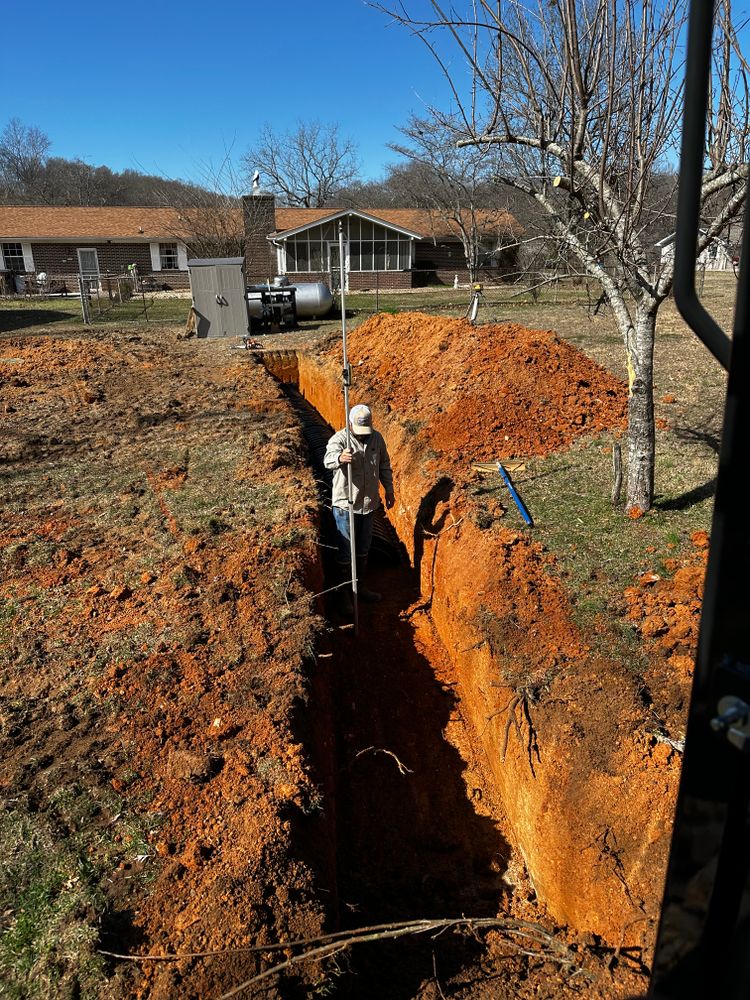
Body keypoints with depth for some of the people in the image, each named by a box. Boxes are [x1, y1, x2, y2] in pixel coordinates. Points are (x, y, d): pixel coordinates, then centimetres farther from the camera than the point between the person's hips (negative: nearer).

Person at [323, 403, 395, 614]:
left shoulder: (376, 438, -1)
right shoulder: (339, 438, -18)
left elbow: (384, 465, 13)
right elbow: (328, 458, -39)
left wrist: (389, 490, 13)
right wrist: (340, 458, -61)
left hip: (369, 503, 5)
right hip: (345, 505, -5)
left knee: (363, 549, 19)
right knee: (345, 551, 3)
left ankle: (360, 587, 37)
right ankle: (345, 595, 17)